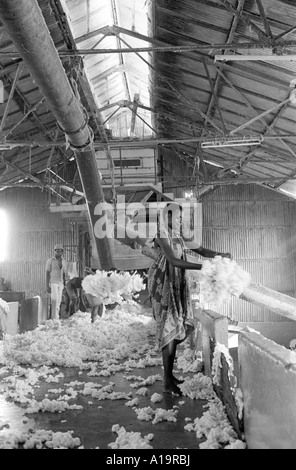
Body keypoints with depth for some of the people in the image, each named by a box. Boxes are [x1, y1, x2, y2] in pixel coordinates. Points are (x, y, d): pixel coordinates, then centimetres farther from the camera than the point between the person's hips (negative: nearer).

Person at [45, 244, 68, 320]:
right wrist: (47, 286, -14)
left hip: (61, 283, 5)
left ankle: (55, 317, 14)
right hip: (52, 283, -5)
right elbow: (47, 273, -7)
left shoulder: (64, 262, 9)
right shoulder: (50, 261, -5)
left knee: (58, 302, 6)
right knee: (55, 300, -18)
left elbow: (65, 275, 12)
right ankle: (54, 318, -20)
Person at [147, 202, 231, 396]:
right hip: (164, 284, -8)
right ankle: (167, 383, -6)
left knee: (177, 328, 8)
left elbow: (200, 250, 13)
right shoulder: (162, 236, -12)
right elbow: (173, 261, -24)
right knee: (169, 329, -9)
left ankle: (170, 375, 18)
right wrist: (201, 267, -29)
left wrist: (219, 255, -4)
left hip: (177, 285, 8)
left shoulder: (179, 236, 12)